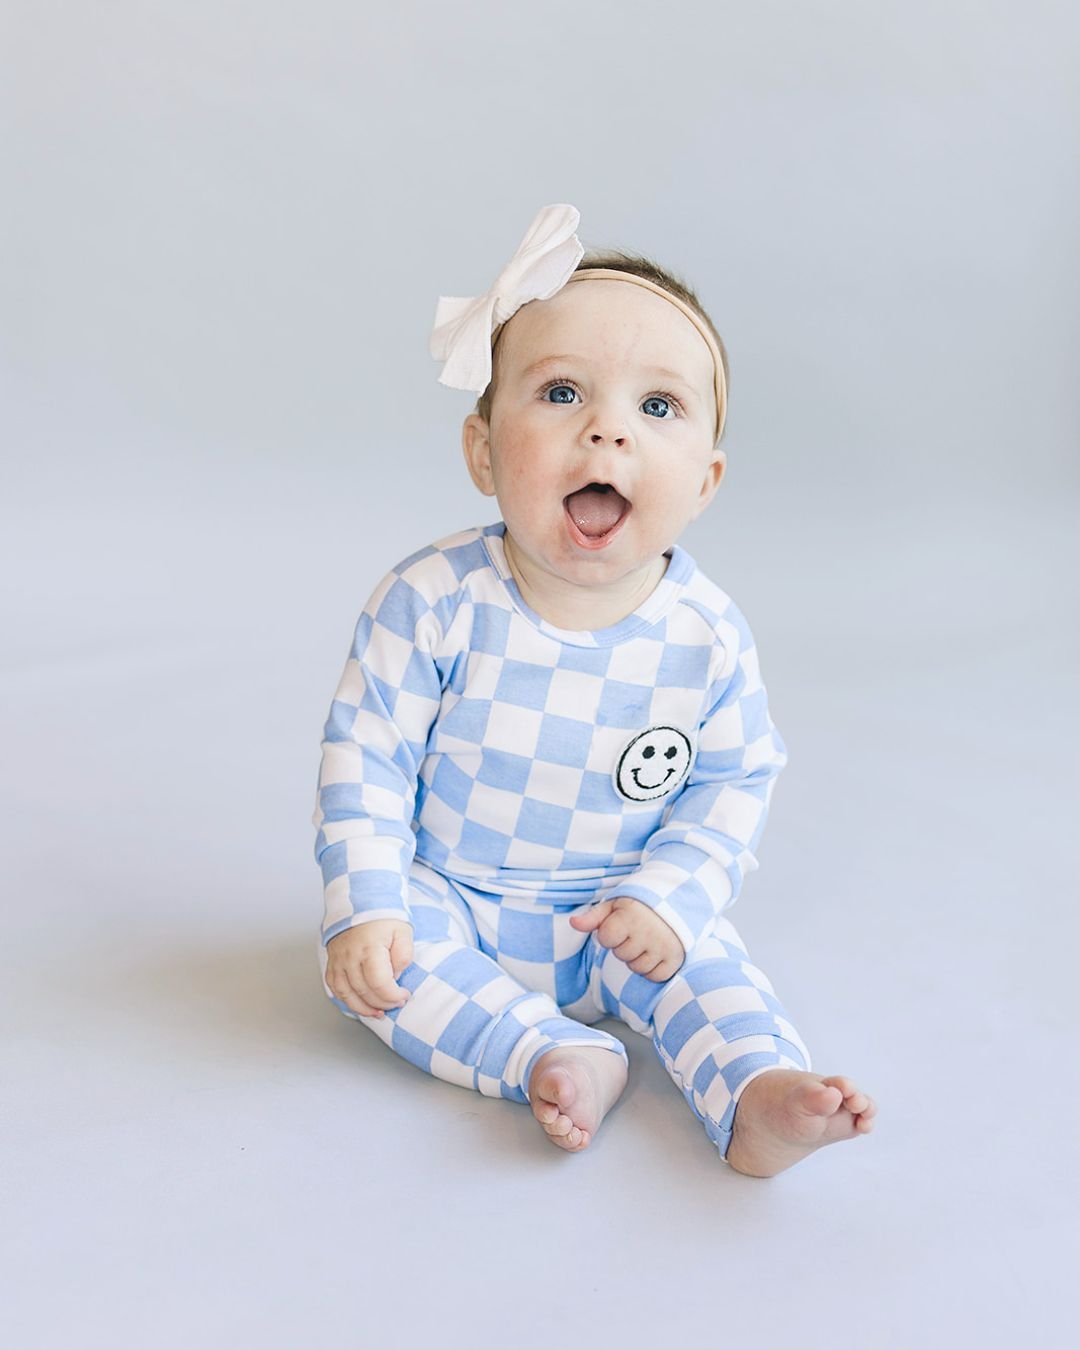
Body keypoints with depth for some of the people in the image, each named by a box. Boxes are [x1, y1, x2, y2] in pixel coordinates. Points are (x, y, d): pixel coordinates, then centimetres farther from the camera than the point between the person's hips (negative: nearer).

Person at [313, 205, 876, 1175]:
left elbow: (734, 784, -4)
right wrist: (367, 908, -21)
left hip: (611, 929, 1)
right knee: (366, 954, -25)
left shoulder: (709, 638, -15)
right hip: (448, 903, -1)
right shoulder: (435, 601, -20)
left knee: (698, 959, -22)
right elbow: (366, 756, -14)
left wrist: (671, 895, -17)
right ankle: (555, 1058, -27)